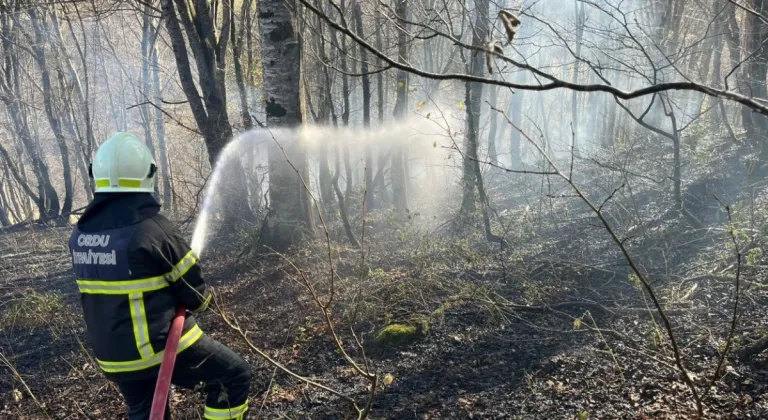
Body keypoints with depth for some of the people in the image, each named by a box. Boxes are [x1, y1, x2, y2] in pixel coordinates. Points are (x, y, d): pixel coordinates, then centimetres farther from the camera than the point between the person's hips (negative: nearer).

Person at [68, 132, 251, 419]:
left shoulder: (82, 231, 0)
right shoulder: (151, 227, -22)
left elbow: (106, 289, 11)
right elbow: (192, 289, -13)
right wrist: (204, 298, 10)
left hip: (113, 352, 8)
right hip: (162, 344, -7)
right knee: (234, 376, 8)